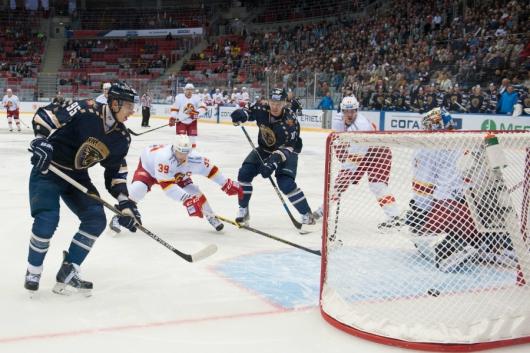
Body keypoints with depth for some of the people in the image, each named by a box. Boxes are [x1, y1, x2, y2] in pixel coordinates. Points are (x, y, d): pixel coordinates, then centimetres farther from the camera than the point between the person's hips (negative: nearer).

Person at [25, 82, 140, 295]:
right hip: (47, 169, -7)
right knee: (47, 220, -20)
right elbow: (45, 115, -22)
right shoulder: (85, 111, -24)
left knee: (97, 220, -6)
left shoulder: (121, 138, -3)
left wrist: (125, 203, -2)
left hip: (77, 177, 7)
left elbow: (116, 172, 5)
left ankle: (67, 273, 5)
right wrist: (41, 140, -36)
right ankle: (33, 272, 7)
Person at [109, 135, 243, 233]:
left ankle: (210, 217, 14)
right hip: (148, 164, -4)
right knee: (138, 188, -31)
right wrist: (186, 199, -53)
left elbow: (210, 169, -15)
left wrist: (228, 184, -12)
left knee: (195, 192, -8)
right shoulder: (164, 157, -46)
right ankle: (119, 216, -18)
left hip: (177, 174, 4)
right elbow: (166, 185, -47)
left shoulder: (194, 159, -32)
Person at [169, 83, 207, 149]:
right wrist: (172, 118, -11)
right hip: (181, 120, -3)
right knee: (181, 135, -10)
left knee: (193, 134, 4)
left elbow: (203, 107, -8)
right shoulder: (179, 97, -11)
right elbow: (174, 108, -6)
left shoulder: (196, 98, -5)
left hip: (192, 121, 3)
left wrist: (197, 113, -24)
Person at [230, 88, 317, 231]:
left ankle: (307, 215, -6)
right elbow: (249, 113, 3)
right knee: (244, 173, -8)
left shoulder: (290, 120, -31)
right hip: (264, 149, 5)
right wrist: (241, 114, -22)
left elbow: (290, 147, -32)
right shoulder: (262, 109, -18)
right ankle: (243, 210, 10)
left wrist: (274, 161, -44)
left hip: (286, 152, -5)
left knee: (286, 183, -22)